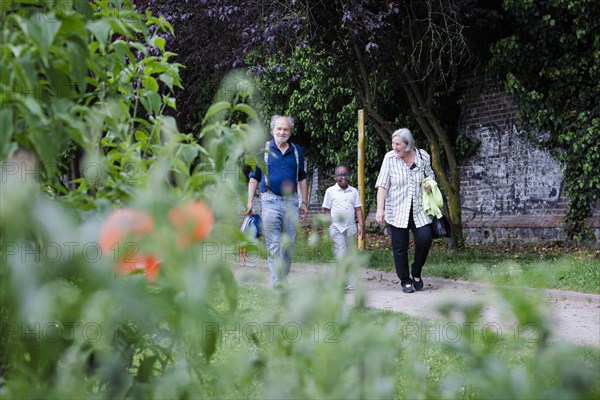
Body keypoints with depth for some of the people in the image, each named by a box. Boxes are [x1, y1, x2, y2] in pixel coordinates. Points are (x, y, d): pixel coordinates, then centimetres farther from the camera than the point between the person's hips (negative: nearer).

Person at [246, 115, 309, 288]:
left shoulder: (297, 151, 11)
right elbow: (254, 177, 6)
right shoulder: (263, 150, 3)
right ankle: (277, 282, -7)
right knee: (274, 244, -5)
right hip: (271, 201, -3)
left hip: (291, 201, 3)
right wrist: (250, 201, 0)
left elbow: (302, 178, 19)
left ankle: (283, 279, 19)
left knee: (289, 244, 7)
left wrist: (304, 202, 15)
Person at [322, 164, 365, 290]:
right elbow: (326, 210, 4)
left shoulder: (354, 191, 10)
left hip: (351, 228, 4)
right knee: (341, 256, -13)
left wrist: (361, 226, 1)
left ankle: (350, 284, 12)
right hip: (336, 228, -4)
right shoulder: (330, 191, 3)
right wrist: (327, 227, -2)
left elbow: (358, 209, 9)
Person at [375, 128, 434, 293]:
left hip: (419, 210, 1)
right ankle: (405, 281, 16)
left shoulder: (423, 156, 0)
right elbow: (382, 185, -9)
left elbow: (430, 175, 19)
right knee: (400, 247, 2)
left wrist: (429, 183, -5)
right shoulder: (390, 158, -7)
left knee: (425, 239, -11)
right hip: (397, 211, -1)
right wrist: (380, 209, -17)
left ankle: (416, 273, 14)